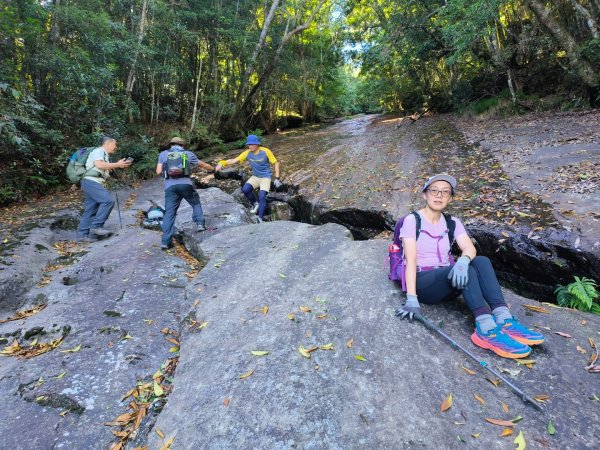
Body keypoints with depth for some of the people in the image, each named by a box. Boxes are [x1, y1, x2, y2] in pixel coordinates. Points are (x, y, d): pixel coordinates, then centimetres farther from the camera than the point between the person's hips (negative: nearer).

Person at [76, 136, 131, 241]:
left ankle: (82, 234, 11)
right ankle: (96, 226, -17)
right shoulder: (99, 151, -6)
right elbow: (99, 165, -23)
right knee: (108, 200, -20)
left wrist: (120, 165, 11)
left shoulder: (104, 155, 24)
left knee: (90, 210, 8)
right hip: (91, 182, -10)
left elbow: (106, 169, 21)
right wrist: (117, 164, -17)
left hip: (93, 183, 10)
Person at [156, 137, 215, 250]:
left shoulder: (163, 154, 17)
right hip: (185, 183, 0)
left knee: (169, 213, 3)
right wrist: (214, 169, 47)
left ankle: (166, 241, 0)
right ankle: (200, 223, 11)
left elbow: (158, 172, 9)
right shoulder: (188, 154, 18)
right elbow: (204, 165, 29)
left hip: (170, 185, 0)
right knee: (196, 203, 25)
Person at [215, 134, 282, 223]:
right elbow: (234, 160, -12)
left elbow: (276, 163, -6)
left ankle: (260, 219, -14)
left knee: (262, 196, -25)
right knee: (245, 189, -22)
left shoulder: (265, 151, -16)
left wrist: (277, 178, -10)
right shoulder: (247, 153, -8)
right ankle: (255, 204, 7)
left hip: (266, 177, -4)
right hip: (255, 177, 4)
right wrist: (222, 163, -30)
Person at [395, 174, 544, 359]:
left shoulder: (452, 223, 9)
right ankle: (486, 329, -42)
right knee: (466, 270, -30)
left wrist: (462, 260, -34)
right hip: (422, 283, -5)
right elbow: (411, 259, -17)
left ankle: (503, 320, -34)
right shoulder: (412, 220, -6)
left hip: (446, 282, 5)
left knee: (481, 261, -22)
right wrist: (412, 298, -27)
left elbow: (469, 248, -9)